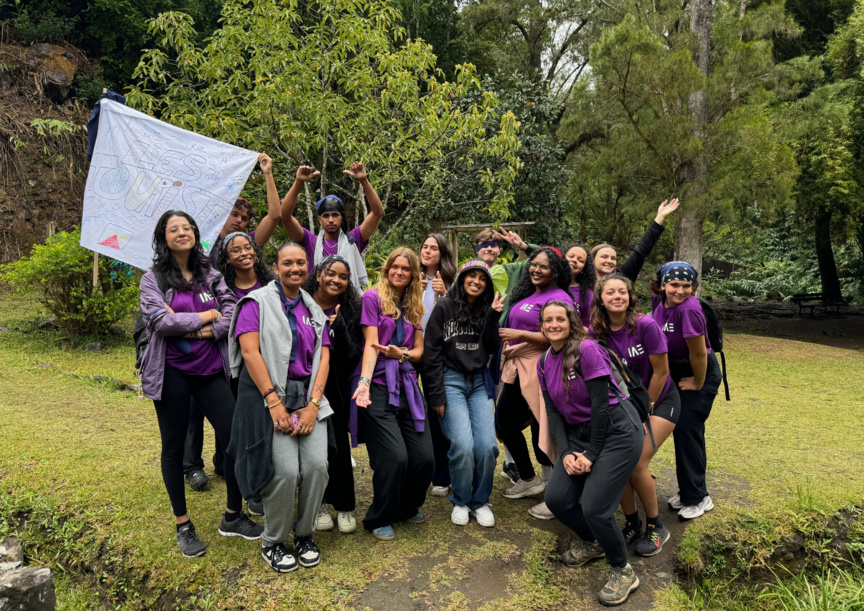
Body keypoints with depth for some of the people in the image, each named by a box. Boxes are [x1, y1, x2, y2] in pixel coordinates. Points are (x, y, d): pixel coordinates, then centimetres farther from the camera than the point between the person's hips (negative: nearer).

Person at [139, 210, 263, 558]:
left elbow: (231, 311, -1)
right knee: (174, 447, 8)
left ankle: (233, 516, 18)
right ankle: (183, 525, 25)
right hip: (172, 373, -2)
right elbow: (159, 321, -14)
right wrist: (206, 316, -9)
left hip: (210, 370, 3)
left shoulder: (211, 275, 9)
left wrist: (209, 332, -16)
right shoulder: (153, 278, -1)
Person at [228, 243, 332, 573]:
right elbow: (249, 351, -10)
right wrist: (275, 403, -16)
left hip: (308, 396, 5)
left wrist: (313, 404, -5)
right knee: (286, 471, -15)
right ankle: (272, 542, 11)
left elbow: (323, 358, 9)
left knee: (317, 465, -9)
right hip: (269, 395, -4)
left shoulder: (314, 310, 15)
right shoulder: (257, 302, 0)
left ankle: (304, 534, 16)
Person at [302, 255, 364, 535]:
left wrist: (338, 327, -22)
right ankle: (318, 502, 25)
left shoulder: (351, 311, -4)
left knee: (338, 443, -2)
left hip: (335, 387, 0)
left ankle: (344, 505, 16)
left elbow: (352, 355, -10)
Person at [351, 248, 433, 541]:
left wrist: (401, 353, -8)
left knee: (424, 457, -2)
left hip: (407, 385, 5)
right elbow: (371, 343, -8)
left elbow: (419, 350, 14)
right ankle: (379, 519, 13)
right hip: (380, 386, -5)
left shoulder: (414, 306, 17)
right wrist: (364, 381, -21)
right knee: (395, 458, -13)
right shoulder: (373, 297, 1)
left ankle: (408, 507, 28)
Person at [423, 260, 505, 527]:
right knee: (463, 445, -15)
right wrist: (436, 395, -9)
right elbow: (431, 352, -5)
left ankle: (480, 501, 14)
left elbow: (490, 349, 3)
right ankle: (461, 501, 10)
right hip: (451, 380, -4)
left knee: (487, 445, -9)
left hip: (479, 382, 4)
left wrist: (493, 316, -7)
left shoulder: (486, 309, 11)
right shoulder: (445, 306, -2)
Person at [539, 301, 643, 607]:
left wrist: (592, 454, -14)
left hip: (616, 431, -7)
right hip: (579, 433, 7)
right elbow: (552, 410, 4)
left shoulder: (587, 350, -16)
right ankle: (590, 542, 31)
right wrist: (565, 453, -8)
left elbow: (600, 403, -17)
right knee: (556, 499, -1)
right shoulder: (544, 363, 6)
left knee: (595, 508, -15)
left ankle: (623, 573, 13)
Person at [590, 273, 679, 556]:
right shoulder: (597, 331, -11)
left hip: (660, 400, -4)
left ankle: (656, 527, 12)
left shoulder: (646, 325, -23)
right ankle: (632, 523, 17)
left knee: (636, 464, -13)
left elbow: (661, 372, -15)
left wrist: (646, 409, -7)